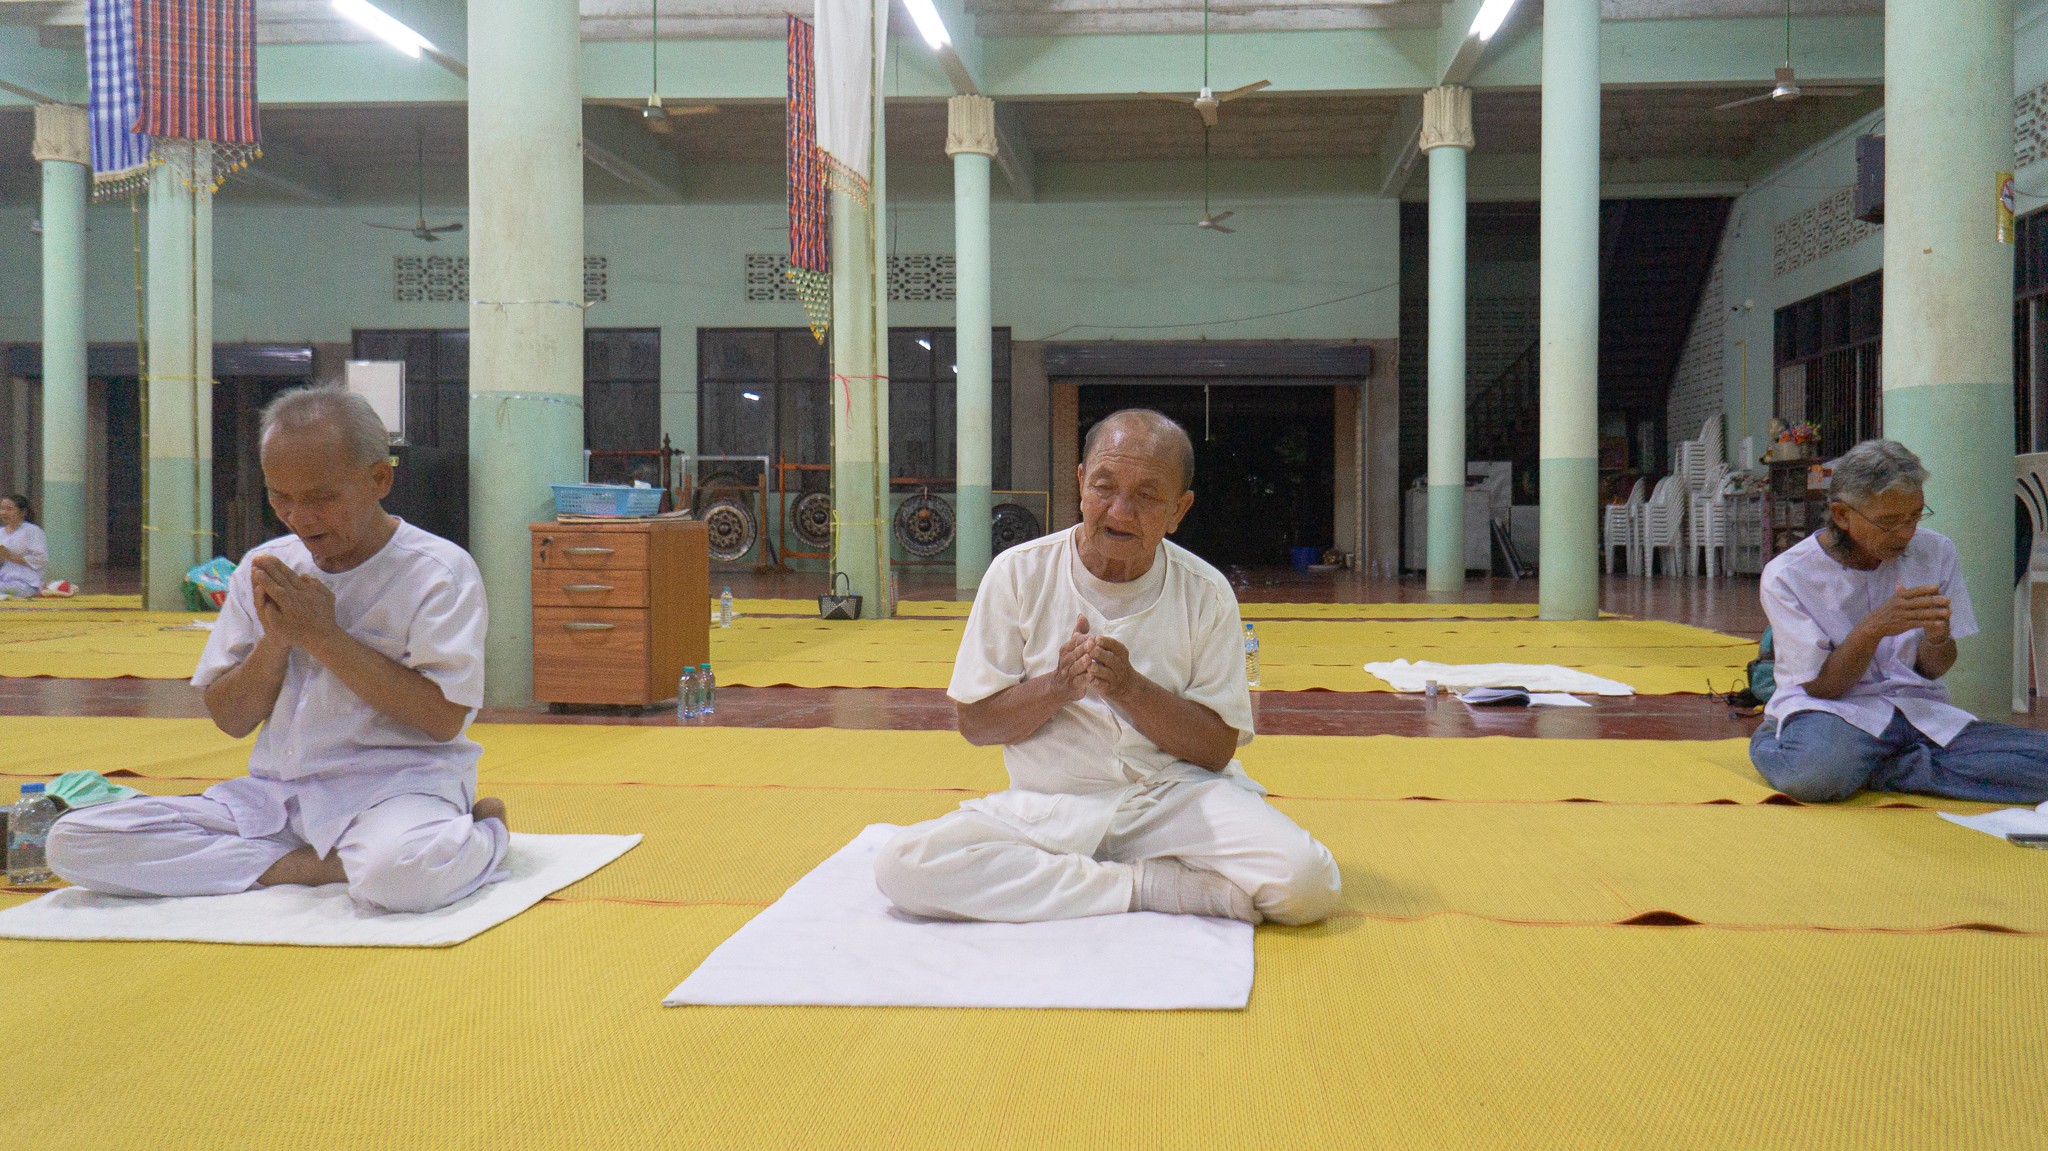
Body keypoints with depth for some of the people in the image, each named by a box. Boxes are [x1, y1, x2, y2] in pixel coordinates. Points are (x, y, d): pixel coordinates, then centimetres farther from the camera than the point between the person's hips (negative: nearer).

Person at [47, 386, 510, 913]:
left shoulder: (439, 569, -5)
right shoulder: (265, 568, 11)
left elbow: (444, 719, -15)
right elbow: (230, 720, 11)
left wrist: (323, 635, -14)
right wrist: (277, 638, -9)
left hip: (397, 783, -7)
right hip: (276, 792, 7)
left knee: (402, 872, -43)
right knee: (72, 841, -12)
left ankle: (477, 835, -7)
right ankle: (335, 863, -14)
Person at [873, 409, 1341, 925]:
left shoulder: (1206, 594, 0)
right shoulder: (1019, 573, -1)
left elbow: (1217, 747, -2)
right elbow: (973, 722, 1)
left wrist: (1129, 688, -17)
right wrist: (1058, 686, -17)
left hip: (1177, 798, -1)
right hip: (1045, 806, 2)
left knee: (1306, 881, -28)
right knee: (900, 865, -27)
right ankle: (1150, 885, -18)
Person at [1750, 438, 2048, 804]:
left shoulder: (1936, 552, 6)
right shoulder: (1786, 576, -7)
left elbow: (1932, 671, 11)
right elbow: (1822, 687, -9)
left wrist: (1937, 637, -14)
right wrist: (1874, 627, -26)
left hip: (1922, 712, 6)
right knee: (1818, 773, -43)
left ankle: (1875, 771, -11)